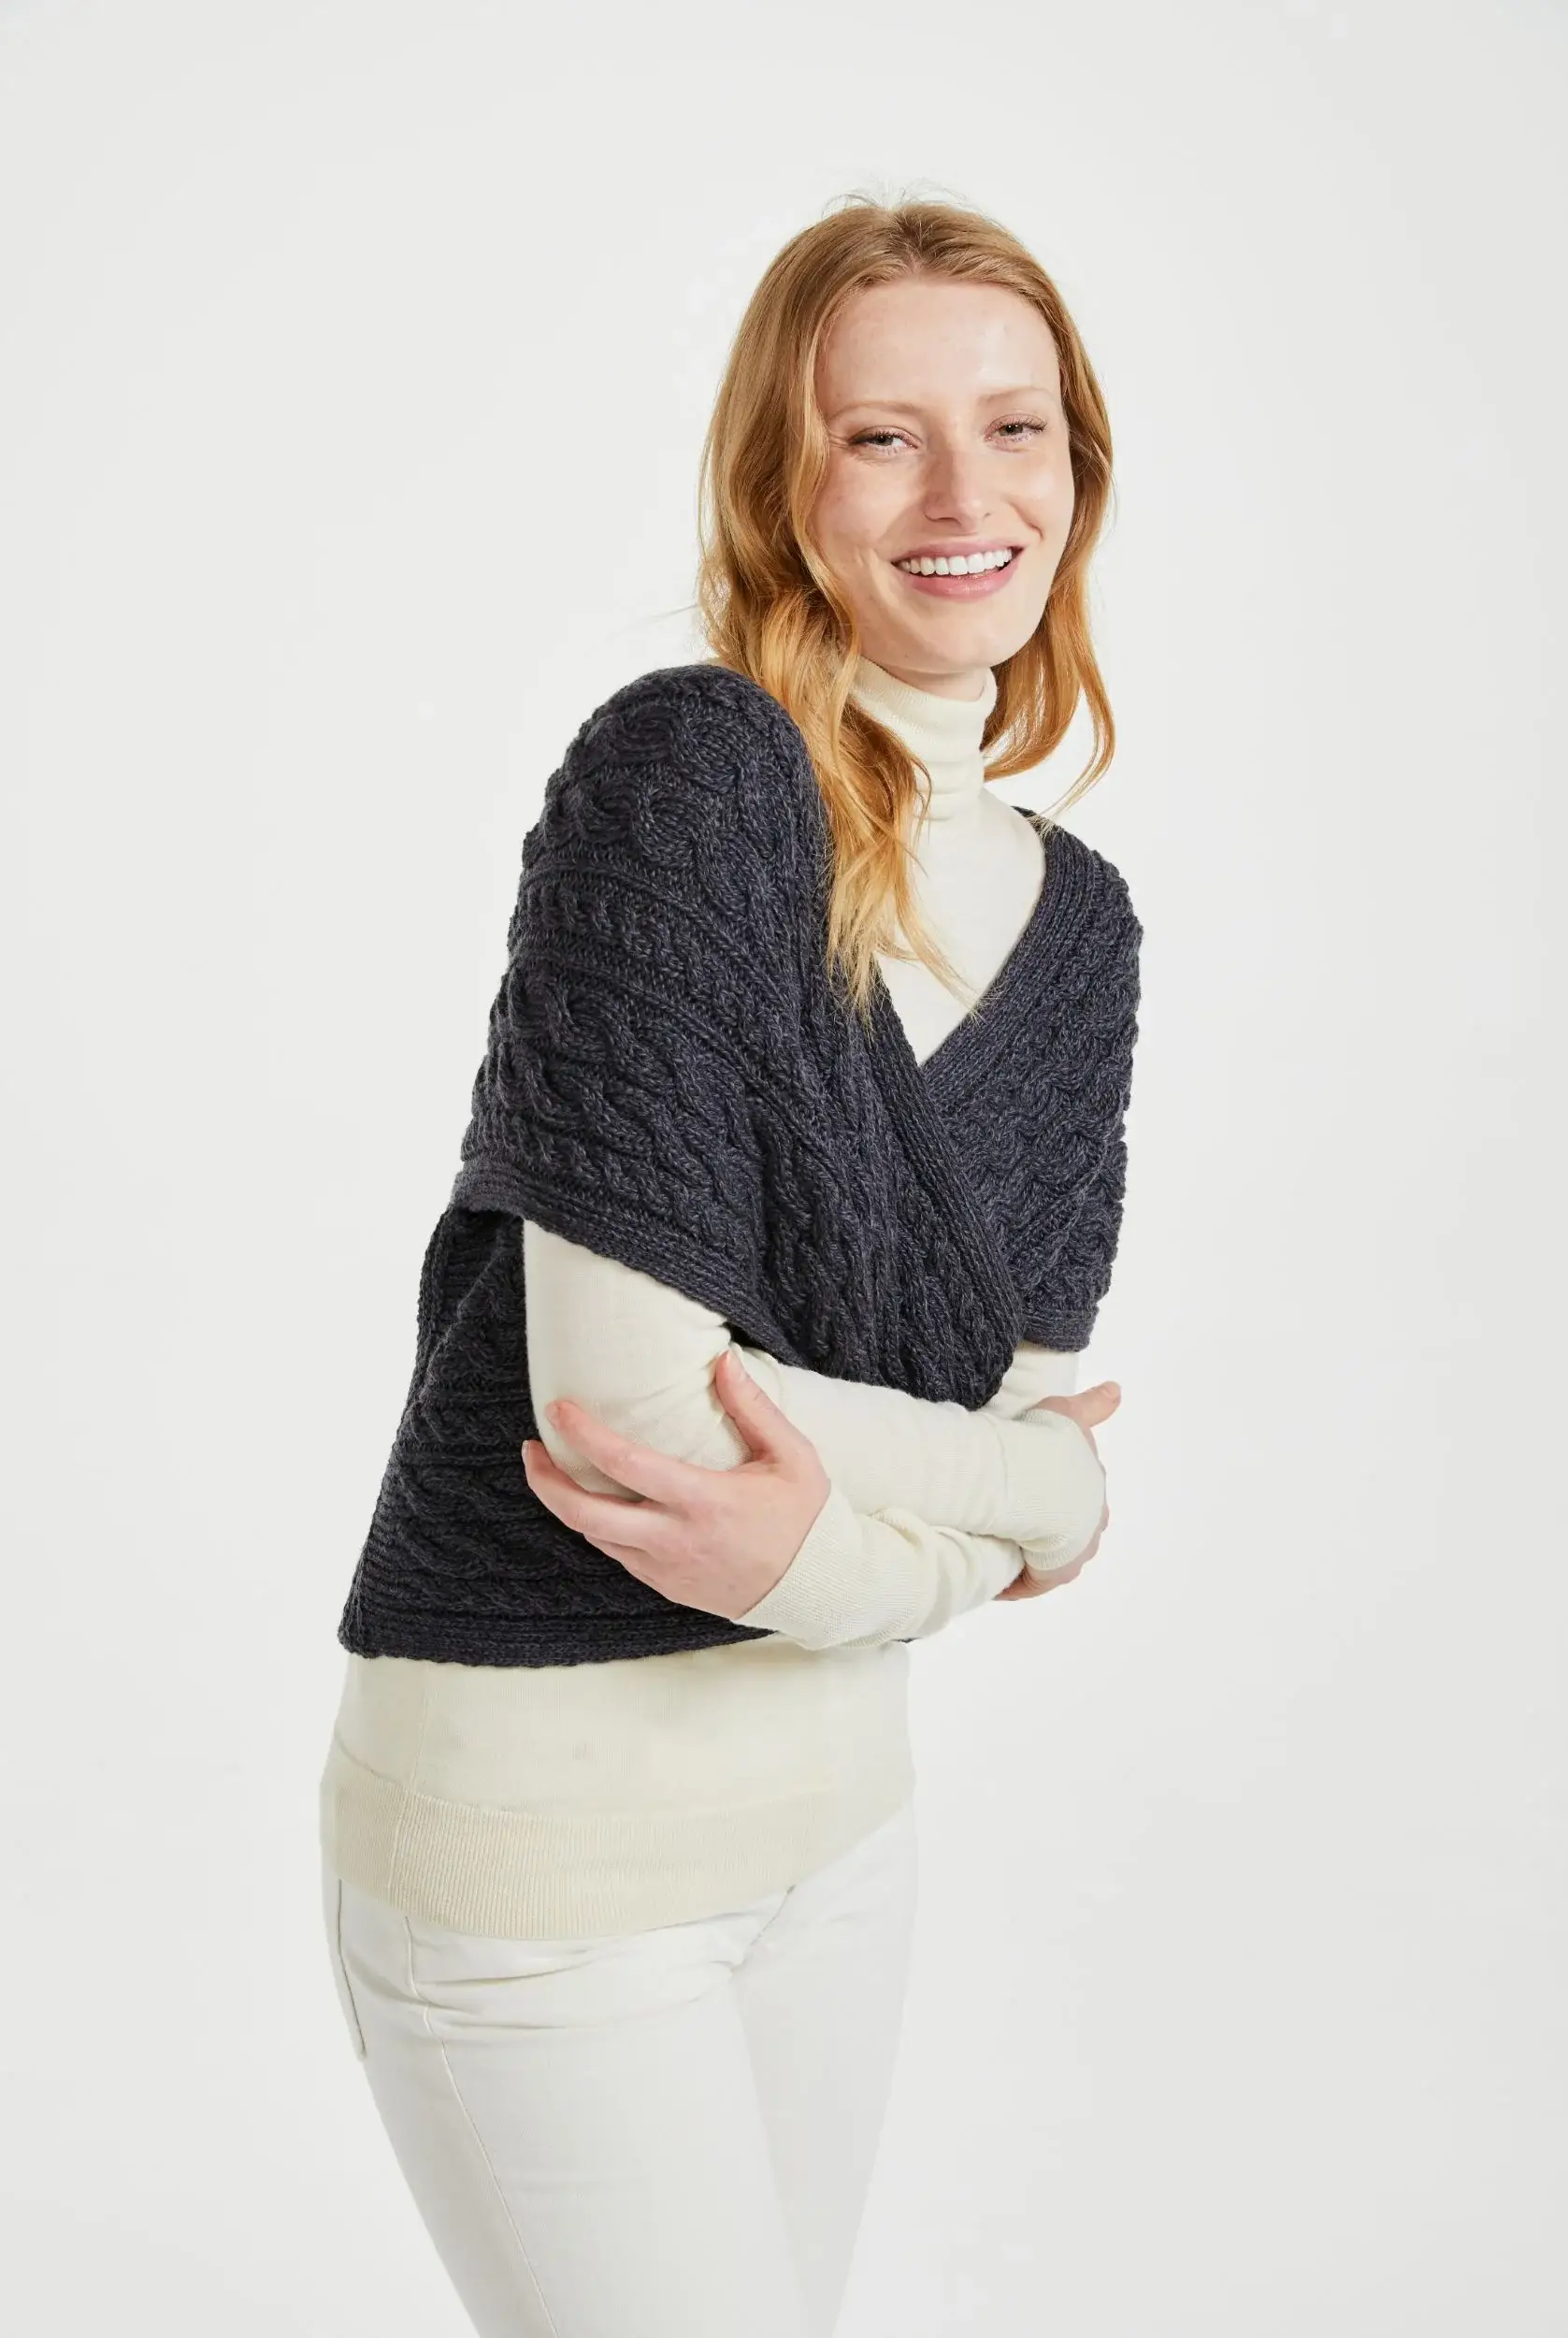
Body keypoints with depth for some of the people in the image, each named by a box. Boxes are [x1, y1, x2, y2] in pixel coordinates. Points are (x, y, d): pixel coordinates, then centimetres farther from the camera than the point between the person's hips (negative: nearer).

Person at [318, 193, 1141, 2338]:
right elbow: (624, 1395, -24)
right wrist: (1002, 1482, -13)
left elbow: (1046, 1463, 0)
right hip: (534, 1824, -7)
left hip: (838, 1786, 7)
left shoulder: (1079, 921, 3)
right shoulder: (685, 769, -18)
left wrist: (830, 1534, -19)